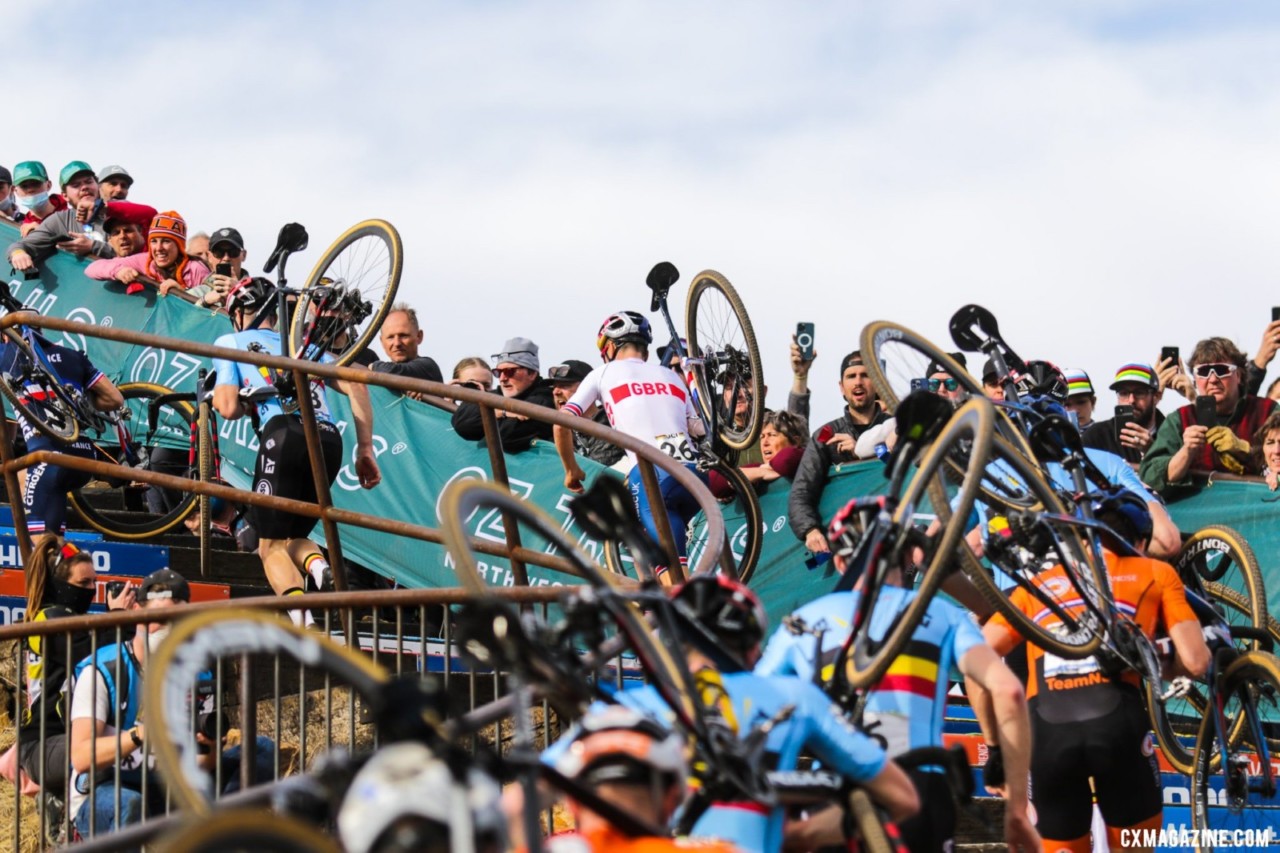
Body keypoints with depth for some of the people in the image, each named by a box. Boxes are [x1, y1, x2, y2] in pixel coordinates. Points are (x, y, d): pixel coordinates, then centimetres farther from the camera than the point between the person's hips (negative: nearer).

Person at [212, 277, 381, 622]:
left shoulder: (230, 342, 20)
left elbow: (229, 408, 6)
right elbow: (355, 386, 19)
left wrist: (217, 397, 30)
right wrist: (365, 448, 17)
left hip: (284, 432, -4)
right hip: (329, 438, 4)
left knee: (271, 545, 3)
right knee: (294, 537, 22)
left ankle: (300, 615, -26)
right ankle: (320, 567, -13)